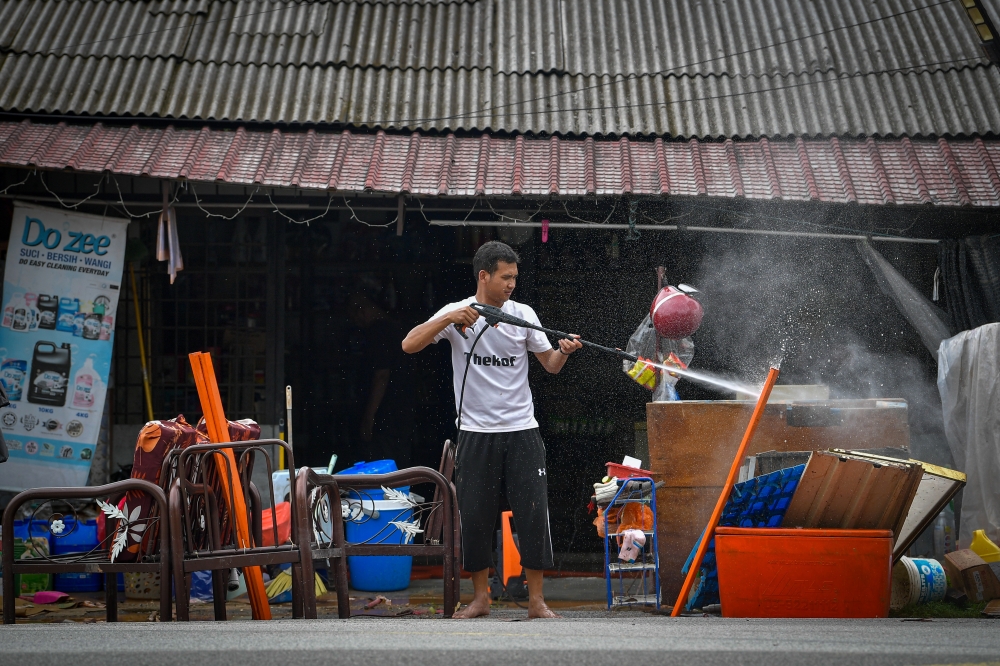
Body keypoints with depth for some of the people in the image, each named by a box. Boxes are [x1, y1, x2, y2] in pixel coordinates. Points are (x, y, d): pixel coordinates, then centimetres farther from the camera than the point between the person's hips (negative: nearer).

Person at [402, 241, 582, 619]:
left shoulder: (523, 314, 4)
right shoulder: (455, 313, -1)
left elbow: (550, 364, 7)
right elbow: (409, 345, -12)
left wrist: (564, 352, -15)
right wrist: (448, 319, -24)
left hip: (521, 431, 1)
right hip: (476, 432, -1)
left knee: (533, 514, -3)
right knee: (475, 516, 3)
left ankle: (536, 601, 6)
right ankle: (481, 598, 19)